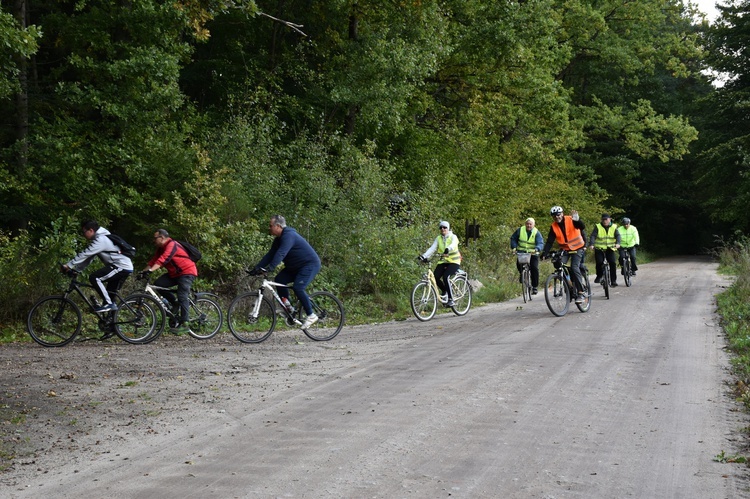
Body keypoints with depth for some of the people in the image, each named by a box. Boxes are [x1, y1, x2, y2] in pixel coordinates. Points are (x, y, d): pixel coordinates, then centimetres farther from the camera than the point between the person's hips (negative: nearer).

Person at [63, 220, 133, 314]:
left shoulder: (100, 240, -16)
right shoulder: (98, 238, 16)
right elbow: (88, 257, 17)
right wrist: (76, 269, 9)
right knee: (109, 294, 13)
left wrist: (68, 265, -18)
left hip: (122, 267, -10)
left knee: (94, 278, -19)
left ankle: (108, 304, -17)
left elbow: (84, 254, -21)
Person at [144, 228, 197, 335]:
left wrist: (150, 270, -42)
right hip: (174, 273, 9)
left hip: (187, 272, -9)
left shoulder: (172, 245, -19)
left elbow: (163, 259, -32)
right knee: (158, 284, -8)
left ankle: (185, 325, -17)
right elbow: (153, 261, 6)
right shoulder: (161, 248, 12)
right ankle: (175, 304, 5)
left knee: (182, 297, -18)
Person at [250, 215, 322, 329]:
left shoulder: (289, 236, -23)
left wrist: (269, 268, -45)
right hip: (296, 266, 10)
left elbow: (280, 254, -36)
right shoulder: (278, 239, 8)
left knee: (298, 287, -24)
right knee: (279, 280, -5)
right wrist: (256, 268, -4)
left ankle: (311, 316, -13)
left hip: (310, 264, -10)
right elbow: (270, 255, 5)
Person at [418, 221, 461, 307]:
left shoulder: (453, 237, -7)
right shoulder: (438, 238, 6)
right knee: (435, 277, -18)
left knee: (445, 277, -28)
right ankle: (444, 291, 13)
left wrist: (447, 249, -53)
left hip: (454, 262, -5)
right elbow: (432, 248, -6)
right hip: (443, 261, 5)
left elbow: (453, 244, -30)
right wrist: (424, 256, -24)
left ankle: (451, 300, -21)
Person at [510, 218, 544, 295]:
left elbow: (540, 243, -18)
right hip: (522, 253, 1)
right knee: (519, 264, -24)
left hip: (533, 254, -1)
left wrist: (536, 249, -39)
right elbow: (513, 238, 7)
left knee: (534, 268, -15)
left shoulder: (536, 233, -7)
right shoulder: (520, 230, -1)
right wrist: (514, 247, -10)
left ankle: (534, 286, -2)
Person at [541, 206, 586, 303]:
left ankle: (580, 293, -17)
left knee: (574, 267, -21)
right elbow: (549, 242, -8)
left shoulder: (570, 220, -14)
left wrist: (577, 219, -50)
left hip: (577, 248, -5)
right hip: (565, 249, 5)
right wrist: (544, 253, -22)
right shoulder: (553, 227, -5)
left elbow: (582, 227, -29)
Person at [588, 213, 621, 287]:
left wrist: (617, 243, -29)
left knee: (612, 263, -11)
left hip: (610, 248, 1)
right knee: (599, 262, -19)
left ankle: (613, 280, -3)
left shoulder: (614, 227, 3)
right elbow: (593, 236, -13)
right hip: (599, 248, -1)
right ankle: (599, 276, 5)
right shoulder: (597, 227, -2)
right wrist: (591, 244, -31)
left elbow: (617, 235, -8)